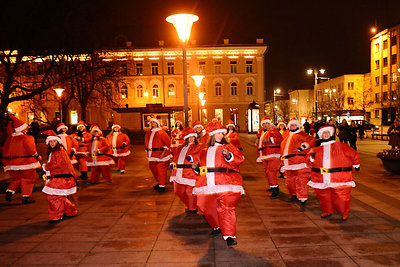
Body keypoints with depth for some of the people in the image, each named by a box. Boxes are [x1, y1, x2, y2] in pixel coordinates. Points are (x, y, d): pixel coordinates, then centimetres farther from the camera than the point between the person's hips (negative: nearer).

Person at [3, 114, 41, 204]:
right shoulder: (26, 138, -13)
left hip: (12, 163, 6)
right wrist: (37, 156, -4)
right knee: (28, 179, 5)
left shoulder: (10, 138, 6)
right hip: (25, 162, -6)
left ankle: (9, 191, 8)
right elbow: (31, 149, -13)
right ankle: (25, 197, 4)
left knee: (16, 178, 24)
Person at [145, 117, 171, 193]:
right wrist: (148, 151, 15)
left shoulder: (161, 132, -7)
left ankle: (162, 186, 0)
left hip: (161, 155, -7)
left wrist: (163, 153, -17)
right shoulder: (148, 133, 13)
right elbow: (146, 143, 24)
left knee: (161, 170, -7)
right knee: (154, 169, 13)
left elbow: (167, 143, -11)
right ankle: (159, 183, 31)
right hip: (152, 155, 7)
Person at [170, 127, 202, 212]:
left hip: (189, 172, -6)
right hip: (178, 172, 7)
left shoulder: (198, 147, 4)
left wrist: (192, 157, -27)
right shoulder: (180, 147, 22)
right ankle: (189, 205, 29)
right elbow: (174, 155, 26)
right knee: (178, 191, 11)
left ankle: (192, 208, 17)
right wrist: (172, 163, 11)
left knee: (189, 191, -3)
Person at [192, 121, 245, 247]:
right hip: (207, 184, 4)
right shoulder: (204, 151, 22)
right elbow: (198, 161, 29)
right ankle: (217, 227, 30)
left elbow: (239, 159, -3)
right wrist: (196, 167, 7)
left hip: (225, 184, -4)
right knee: (207, 207, 6)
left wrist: (228, 155, -20)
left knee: (226, 208, -12)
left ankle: (229, 236, -7)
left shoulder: (228, 147, 12)